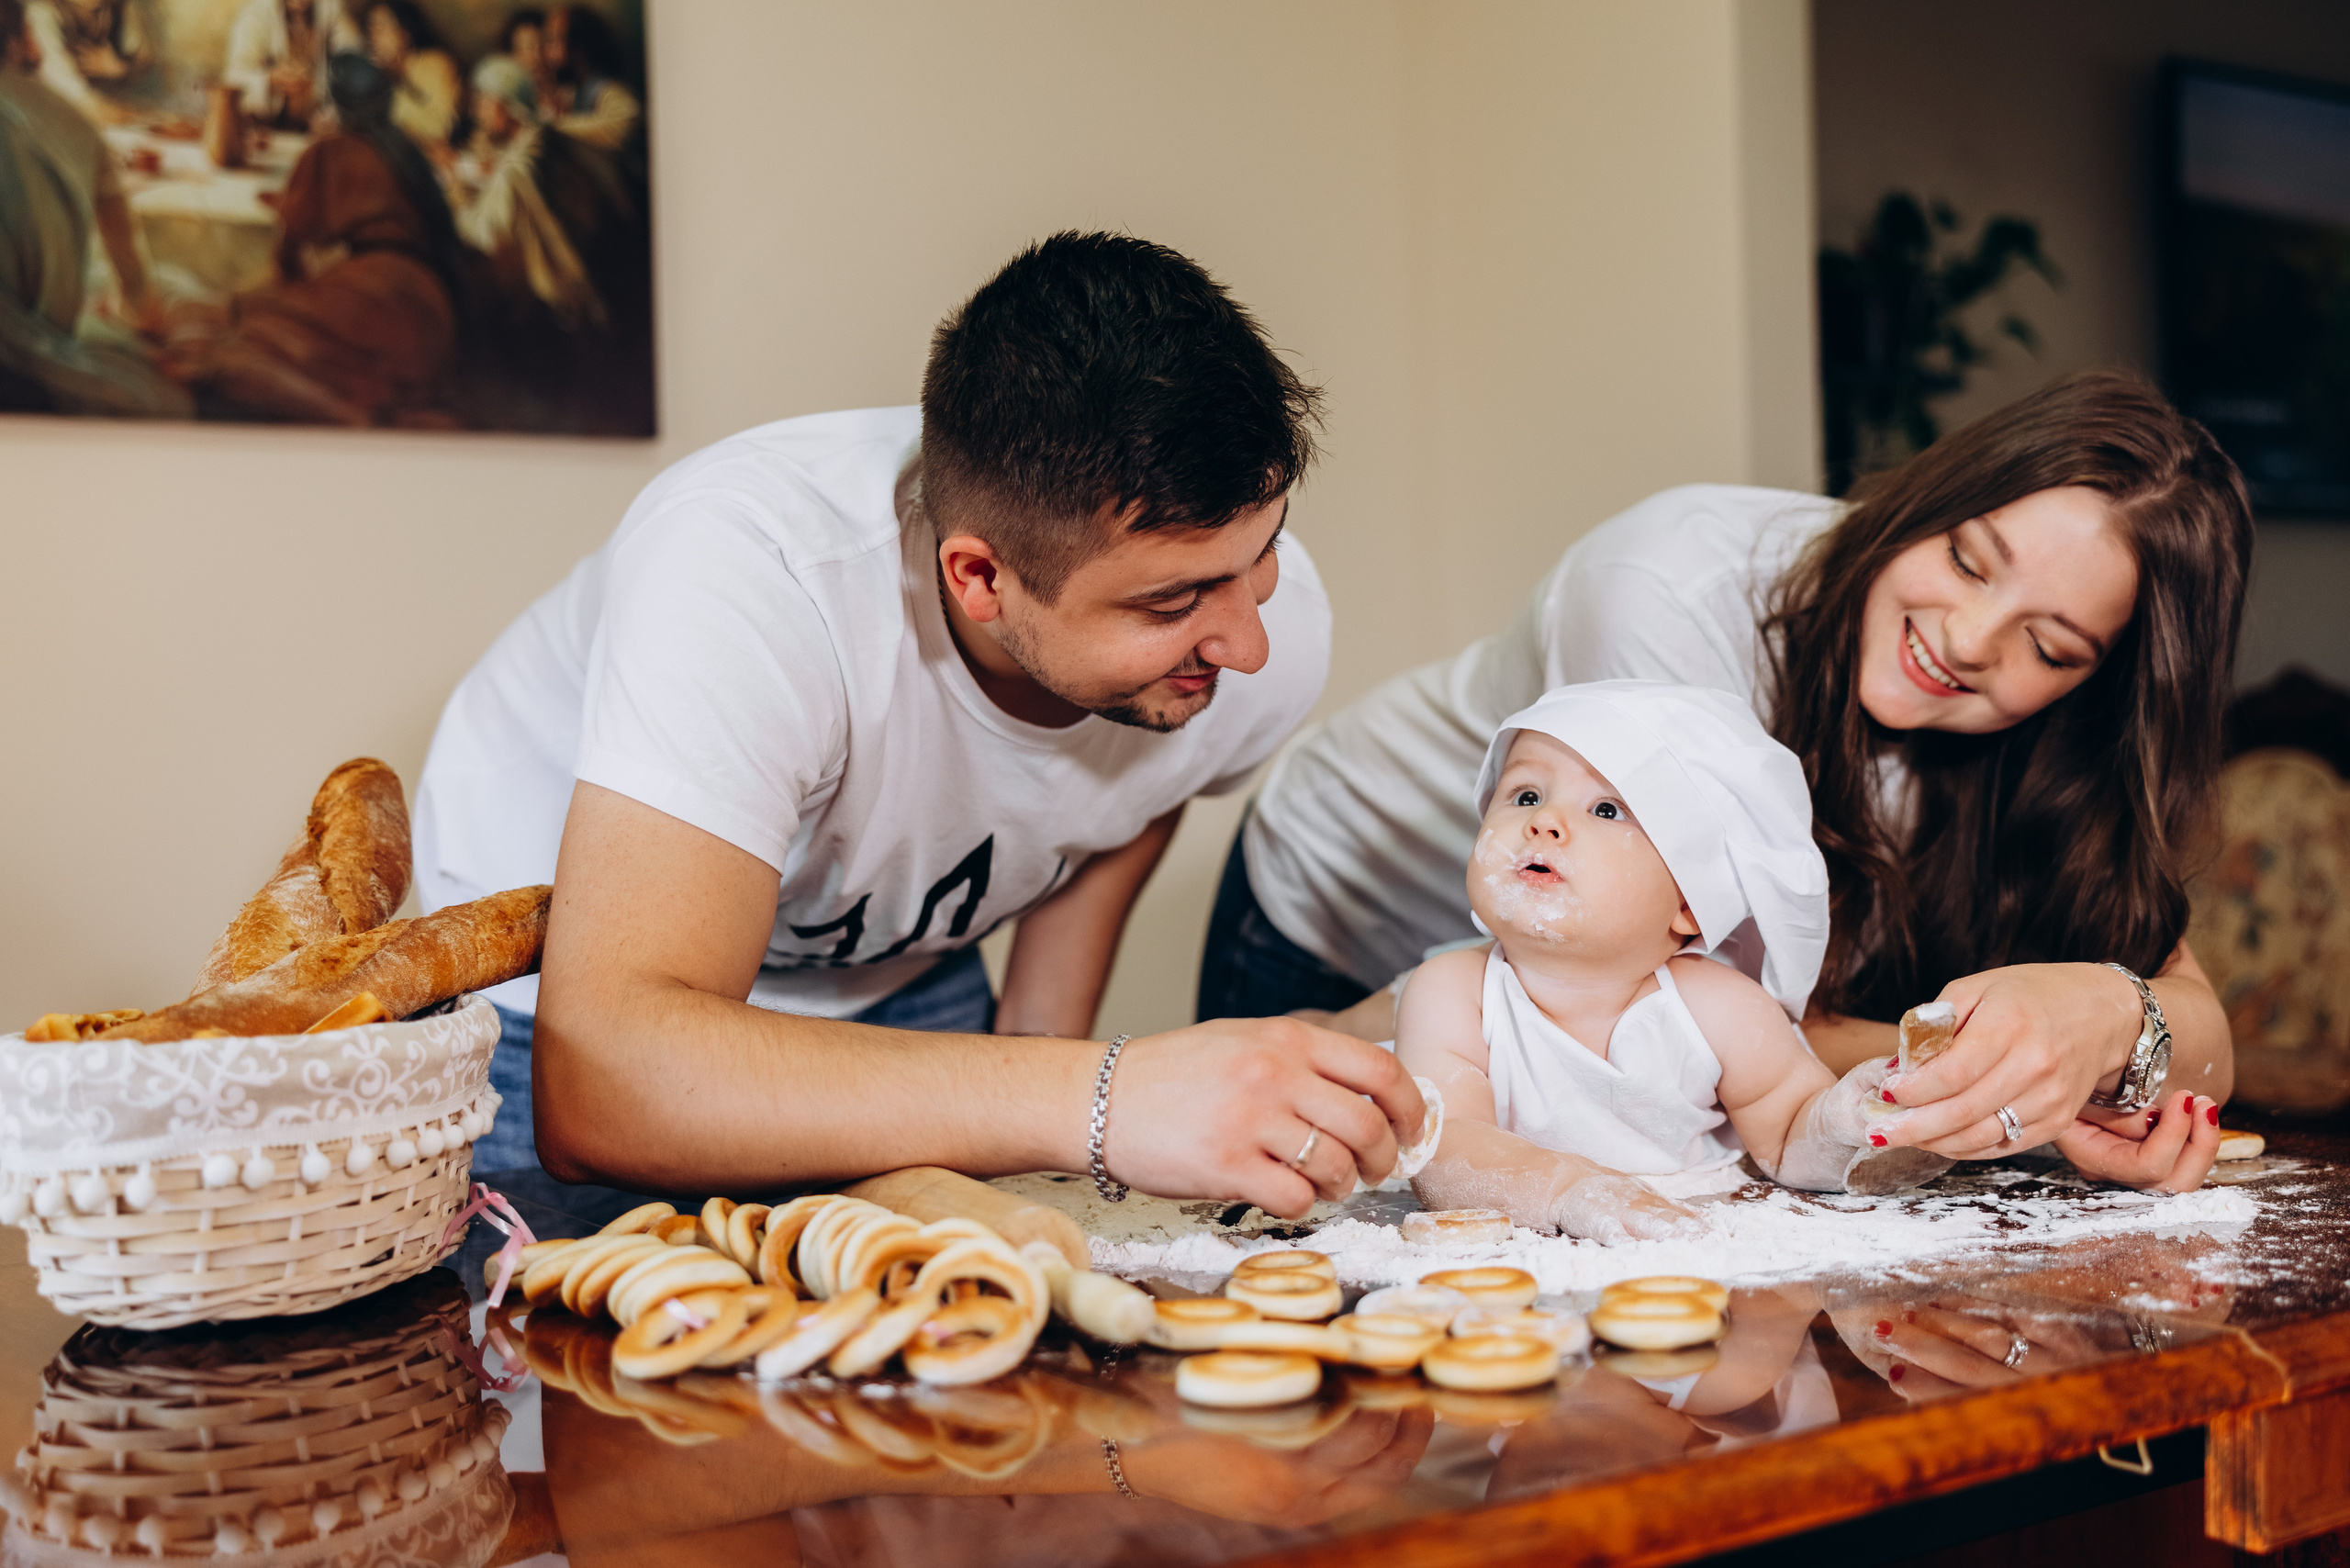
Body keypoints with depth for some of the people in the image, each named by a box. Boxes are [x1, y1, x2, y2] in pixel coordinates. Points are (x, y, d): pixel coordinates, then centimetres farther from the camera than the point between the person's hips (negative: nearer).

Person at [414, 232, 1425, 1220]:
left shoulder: (1269, 630, -22)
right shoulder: (743, 572, -40)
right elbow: (597, 1086, -50)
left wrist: (1047, 1038, -3)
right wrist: (1096, 1102, -56)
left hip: (895, 984, 3)